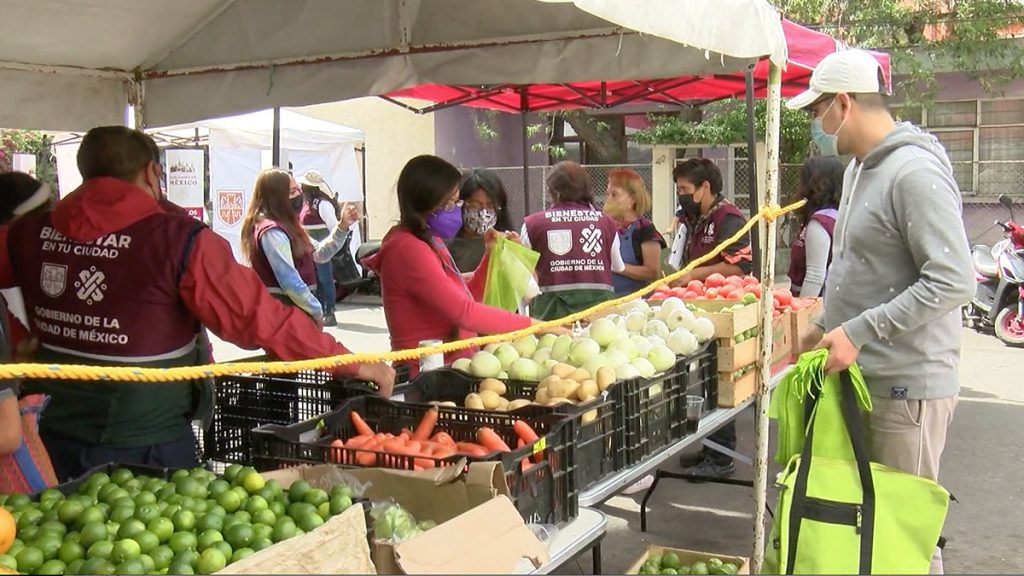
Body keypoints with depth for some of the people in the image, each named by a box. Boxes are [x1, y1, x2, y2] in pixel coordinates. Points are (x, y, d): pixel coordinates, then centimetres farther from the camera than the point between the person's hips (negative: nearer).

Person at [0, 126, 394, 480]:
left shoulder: (31, 234, -3)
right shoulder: (177, 239, -17)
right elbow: (259, 317, -19)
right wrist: (353, 364, -13)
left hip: (51, 437, 5)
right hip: (141, 447, -5)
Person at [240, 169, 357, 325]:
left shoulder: (285, 226, 14)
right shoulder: (272, 231, -18)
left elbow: (318, 253, 17)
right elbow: (289, 281, -23)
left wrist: (342, 227, 5)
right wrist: (316, 311, -15)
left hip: (290, 309, 10)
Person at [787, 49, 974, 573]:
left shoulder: (915, 173, -18)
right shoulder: (860, 168, 14)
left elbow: (953, 281, -24)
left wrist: (858, 332, -23)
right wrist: (825, 327, 22)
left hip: (906, 385, -9)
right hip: (861, 375, 10)